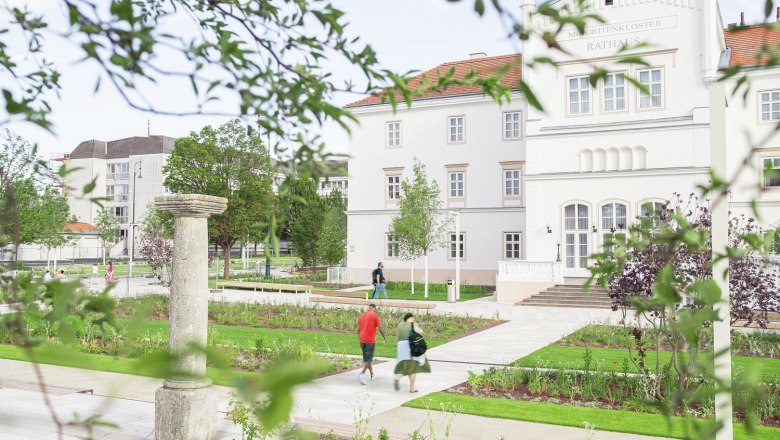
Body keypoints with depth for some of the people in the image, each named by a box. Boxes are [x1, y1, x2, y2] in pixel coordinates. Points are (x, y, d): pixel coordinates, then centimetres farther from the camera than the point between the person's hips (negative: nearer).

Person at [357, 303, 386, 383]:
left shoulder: (362, 315, 11)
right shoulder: (375, 315, -5)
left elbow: (358, 329, 12)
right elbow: (380, 329, -7)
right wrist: (385, 338, 6)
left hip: (362, 340, 6)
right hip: (370, 341, -6)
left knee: (366, 358, 18)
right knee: (368, 359, -4)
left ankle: (372, 374, 29)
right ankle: (362, 373, -22)